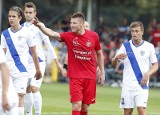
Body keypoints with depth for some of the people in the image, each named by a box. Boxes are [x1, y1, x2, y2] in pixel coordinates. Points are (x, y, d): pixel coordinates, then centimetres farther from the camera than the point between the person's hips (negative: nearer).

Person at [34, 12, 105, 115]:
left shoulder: (93, 36, -2)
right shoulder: (68, 36, -7)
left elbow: (99, 53, 11)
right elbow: (53, 34, -23)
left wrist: (102, 72, 11)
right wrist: (41, 26, -41)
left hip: (90, 77, 2)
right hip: (75, 76, -2)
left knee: (85, 106, 8)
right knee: (77, 105, -12)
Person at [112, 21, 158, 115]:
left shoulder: (149, 47, 1)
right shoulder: (125, 46, 5)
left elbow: (155, 65, 6)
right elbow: (113, 64, 7)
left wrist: (148, 74, -13)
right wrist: (116, 58, -16)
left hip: (142, 85, -2)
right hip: (127, 85, 2)